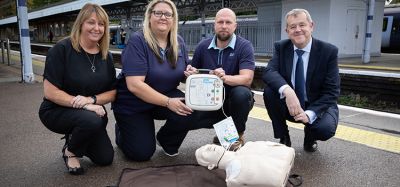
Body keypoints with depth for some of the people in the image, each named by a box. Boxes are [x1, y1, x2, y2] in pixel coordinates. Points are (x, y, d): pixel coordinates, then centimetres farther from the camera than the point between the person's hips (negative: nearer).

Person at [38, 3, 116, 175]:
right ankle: (70, 151, -4)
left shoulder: (105, 56, -2)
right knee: (92, 120, -36)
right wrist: (84, 105, -29)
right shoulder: (62, 49, -19)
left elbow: (112, 93, -1)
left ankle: (73, 137, 29)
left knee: (105, 158, 3)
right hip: (56, 111, -5)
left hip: (89, 114, 6)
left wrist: (92, 99, -21)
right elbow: (50, 92, -22)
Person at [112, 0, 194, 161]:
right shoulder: (137, 41, -20)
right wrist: (168, 102, -30)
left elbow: (183, 74, 9)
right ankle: (121, 131, 29)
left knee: (188, 111, -25)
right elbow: (134, 85, -28)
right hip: (133, 104, -4)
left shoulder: (179, 42, -2)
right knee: (142, 154, -6)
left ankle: (166, 140, 7)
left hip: (167, 96, 5)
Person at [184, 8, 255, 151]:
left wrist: (226, 78, -44)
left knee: (241, 93, -36)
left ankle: (238, 136, -7)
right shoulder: (203, 46, -1)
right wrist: (190, 73, -18)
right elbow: (193, 73, 8)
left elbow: (247, 78, -24)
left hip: (234, 99, -3)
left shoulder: (244, 46, -12)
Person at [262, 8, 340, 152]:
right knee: (269, 91, -25)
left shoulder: (329, 51, -13)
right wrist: (287, 90, -42)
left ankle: (310, 137, 9)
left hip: (317, 105, -2)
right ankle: (283, 138, -4)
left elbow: (331, 91, -15)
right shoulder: (281, 47, -6)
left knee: (326, 128, -32)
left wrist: (309, 114, -29)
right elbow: (269, 72, -22)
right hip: (289, 104, 2)